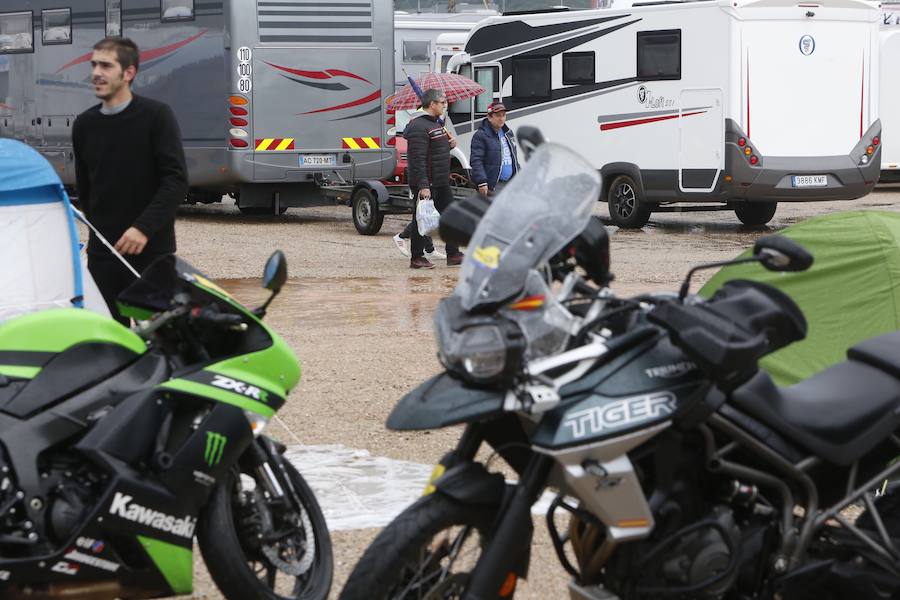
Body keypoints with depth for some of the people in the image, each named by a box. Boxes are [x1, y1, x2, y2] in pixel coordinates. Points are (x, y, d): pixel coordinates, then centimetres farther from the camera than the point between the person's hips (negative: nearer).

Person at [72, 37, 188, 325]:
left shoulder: (156, 116, -4)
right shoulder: (85, 124, 10)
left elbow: (176, 180, -12)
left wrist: (143, 228, -21)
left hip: (152, 249, -4)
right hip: (102, 253, 4)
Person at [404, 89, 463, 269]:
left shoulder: (436, 124, 16)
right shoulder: (419, 127, -17)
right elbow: (419, 159, -23)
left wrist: (449, 145, 5)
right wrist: (423, 185, -28)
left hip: (441, 183, 10)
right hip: (426, 185, -10)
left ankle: (453, 255, 18)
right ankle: (417, 258, 6)